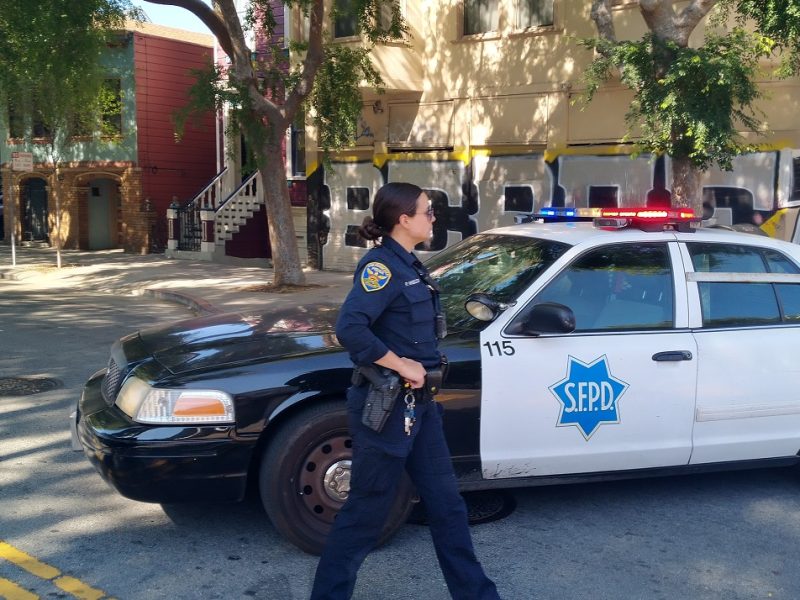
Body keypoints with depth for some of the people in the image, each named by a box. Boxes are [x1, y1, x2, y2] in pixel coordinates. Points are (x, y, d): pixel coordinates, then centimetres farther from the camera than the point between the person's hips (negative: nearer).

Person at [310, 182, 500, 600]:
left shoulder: (408, 266, 11)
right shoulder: (381, 266, -17)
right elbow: (350, 329, -30)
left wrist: (421, 370, 4)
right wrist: (403, 366, -23)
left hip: (418, 404, 9)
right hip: (386, 407, -9)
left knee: (446, 503, 15)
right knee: (367, 511, 4)